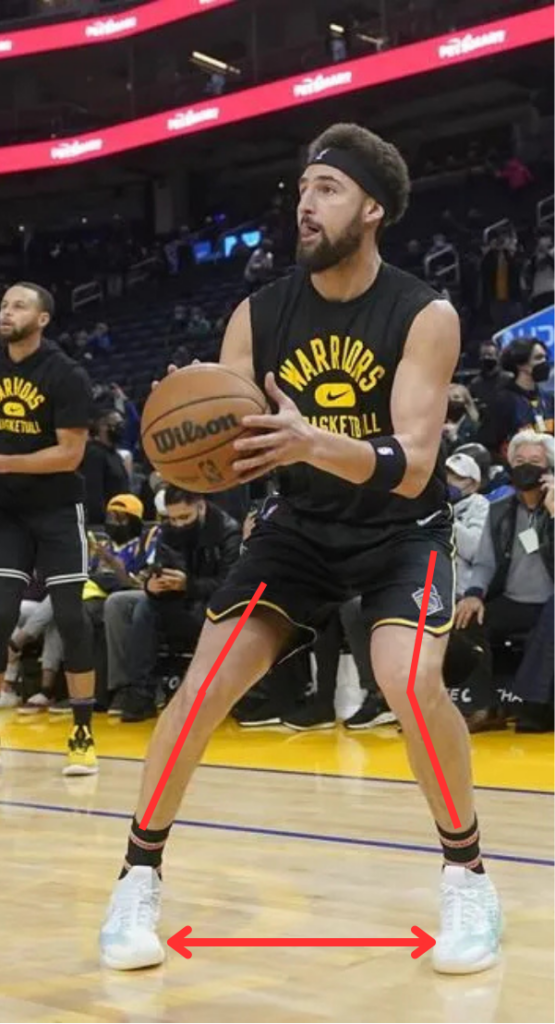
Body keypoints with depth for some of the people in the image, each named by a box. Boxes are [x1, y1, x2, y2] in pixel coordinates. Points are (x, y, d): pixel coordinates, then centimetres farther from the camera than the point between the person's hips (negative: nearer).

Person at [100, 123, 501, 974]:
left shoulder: (425, 316, -18)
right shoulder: (258, 316, -8)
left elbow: (410, 468, -27)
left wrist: (311, 441, -46)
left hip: (401, 530, -3)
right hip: (301, 525, 3)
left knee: (411, 682, -27)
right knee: (202, 685, -9)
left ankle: (468, 879, -3)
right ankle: (138, 881, 8)